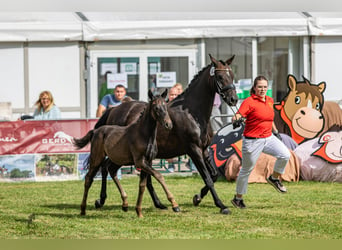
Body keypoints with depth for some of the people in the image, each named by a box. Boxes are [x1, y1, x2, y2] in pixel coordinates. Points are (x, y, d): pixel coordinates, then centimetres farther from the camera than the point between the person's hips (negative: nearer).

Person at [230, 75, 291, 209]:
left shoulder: (270, 100, 9)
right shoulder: (249, 101, -12)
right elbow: (239, 114, -25)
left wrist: (275, 131, 29)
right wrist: (236, 119, -47)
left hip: (268, 138, 6)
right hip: (252, 141, -6)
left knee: (285, 155, -14)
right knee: (246, 170, 4)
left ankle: (274, 178, 12)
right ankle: (238, 198, 21)